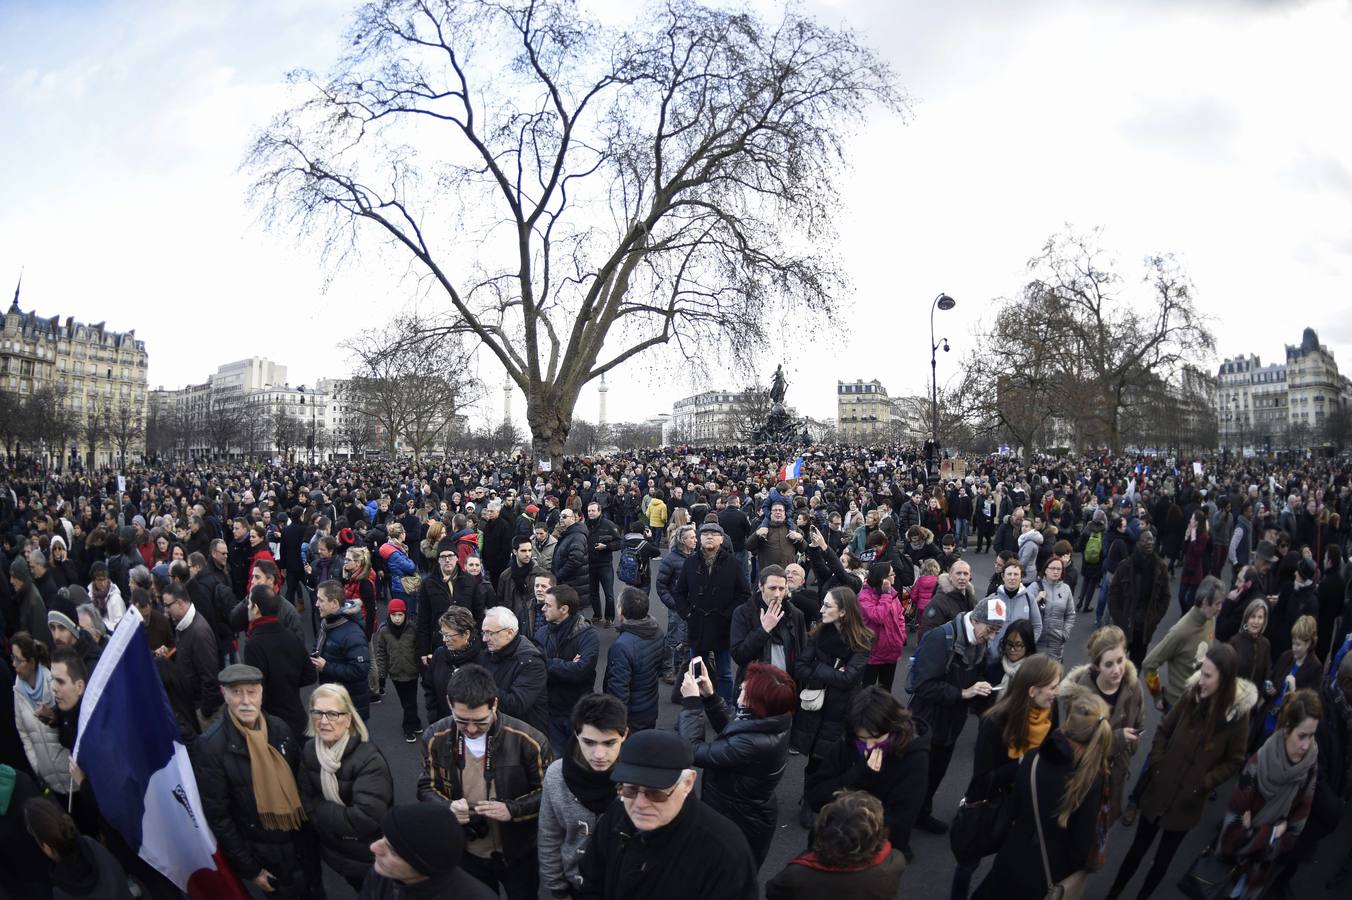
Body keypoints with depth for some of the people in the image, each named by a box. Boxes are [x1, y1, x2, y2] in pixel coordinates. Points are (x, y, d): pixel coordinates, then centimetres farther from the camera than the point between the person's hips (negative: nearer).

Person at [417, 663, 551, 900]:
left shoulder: (527, 740, -22)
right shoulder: (436, 738, -13)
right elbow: (426, 788, 0)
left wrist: (512, 810, -28)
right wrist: (447, 808, -21)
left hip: (518, 854, -2)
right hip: (466, 853, 2)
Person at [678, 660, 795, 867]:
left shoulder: (753, 745, -39)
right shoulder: (771, 723, -12)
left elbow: (695, 751, -30)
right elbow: (729, 728, 7)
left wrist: (691, 701, -21)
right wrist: (709, 696, -2)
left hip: (740, 830, -8)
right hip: (749, 818, 8)